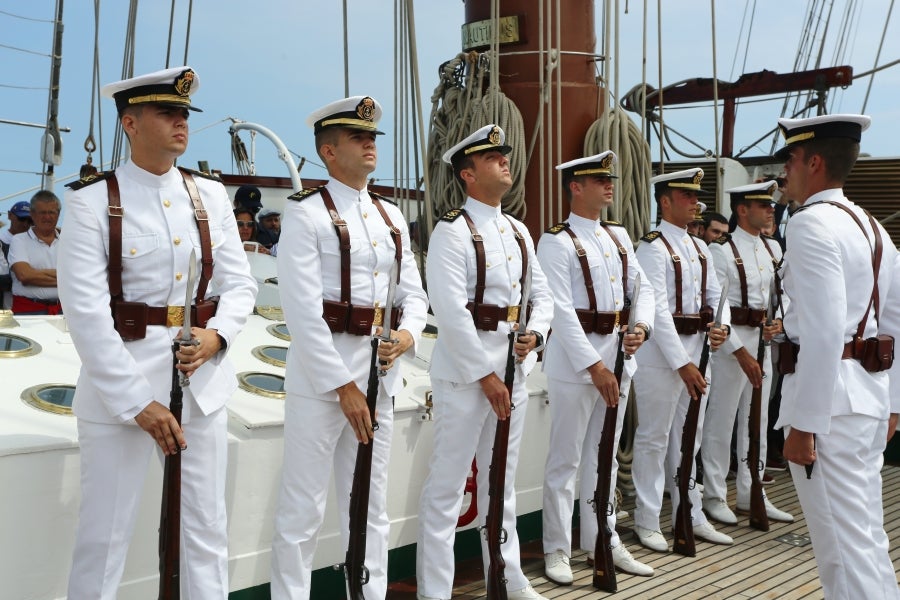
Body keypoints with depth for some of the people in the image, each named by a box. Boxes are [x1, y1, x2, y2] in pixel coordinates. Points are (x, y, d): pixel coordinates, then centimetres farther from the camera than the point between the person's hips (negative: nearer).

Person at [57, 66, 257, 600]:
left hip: (202, 375, 4)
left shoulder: (211, 195, 7)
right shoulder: (93, 201, -7)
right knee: (104, 535, 5)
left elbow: (240, 284, 9)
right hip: (122, 381, -4)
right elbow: (85, 309, -12)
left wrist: (218, 335, -12)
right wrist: (138, 402, -16)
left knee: (208, 529, 11)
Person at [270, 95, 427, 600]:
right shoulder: (306, 212, -7)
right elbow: (303, 310, -14)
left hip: (380, 371, 6)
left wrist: (408, 333, -10)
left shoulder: (392, 217, 13)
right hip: (321, 373, -6)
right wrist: (343, 385, -16)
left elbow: (414, 292, 13)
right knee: (303, 510, 2)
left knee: (371, 507, 15)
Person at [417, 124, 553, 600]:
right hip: (464, 370, -7)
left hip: (513, 367, 8)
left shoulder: (519, 231, 13)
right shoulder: (451, 231, -10)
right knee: (447, 484, 0)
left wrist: (535, 333, -5)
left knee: (501, 480, 18)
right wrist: (485, 375, -18)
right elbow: (451, 311, -18)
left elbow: (542, 293, 16)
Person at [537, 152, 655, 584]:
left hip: (618, 354, 7)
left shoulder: (618, 236, 13)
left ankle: (604, 541, 27)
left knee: (604, 457, 16)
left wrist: (642, 326, -8)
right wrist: (594, 365, -19)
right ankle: (557, 550, 14)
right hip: (575, 358, -7)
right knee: (565, 460, 2)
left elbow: (642, 287, 13)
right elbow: (561, 310, -16)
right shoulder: (557, 241, -9)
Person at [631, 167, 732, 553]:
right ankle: (647, 523, 13)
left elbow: (715, 295, 12)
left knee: (689, 437, 16)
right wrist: (682, 364, -21)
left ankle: (691, 516, 27)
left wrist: (723, 326, -10)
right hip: (661, 354, -8)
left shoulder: (700, 248, 13)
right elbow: (658, 310, -18)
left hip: (695, 350, 8)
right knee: (654, 439, 2)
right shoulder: (652, 247, -12)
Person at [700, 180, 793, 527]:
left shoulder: (773, 248, 10)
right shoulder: (722, 250, -11)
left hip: (763, 339, 7)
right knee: (721, 420, 0)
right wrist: (741, 353, -18)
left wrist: (781, 320, -5)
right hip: (731, 340, -7)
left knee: (757, 420, 14)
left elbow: (784, 291, 17)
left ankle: (750, 494, 26)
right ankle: (714, 496, 13)